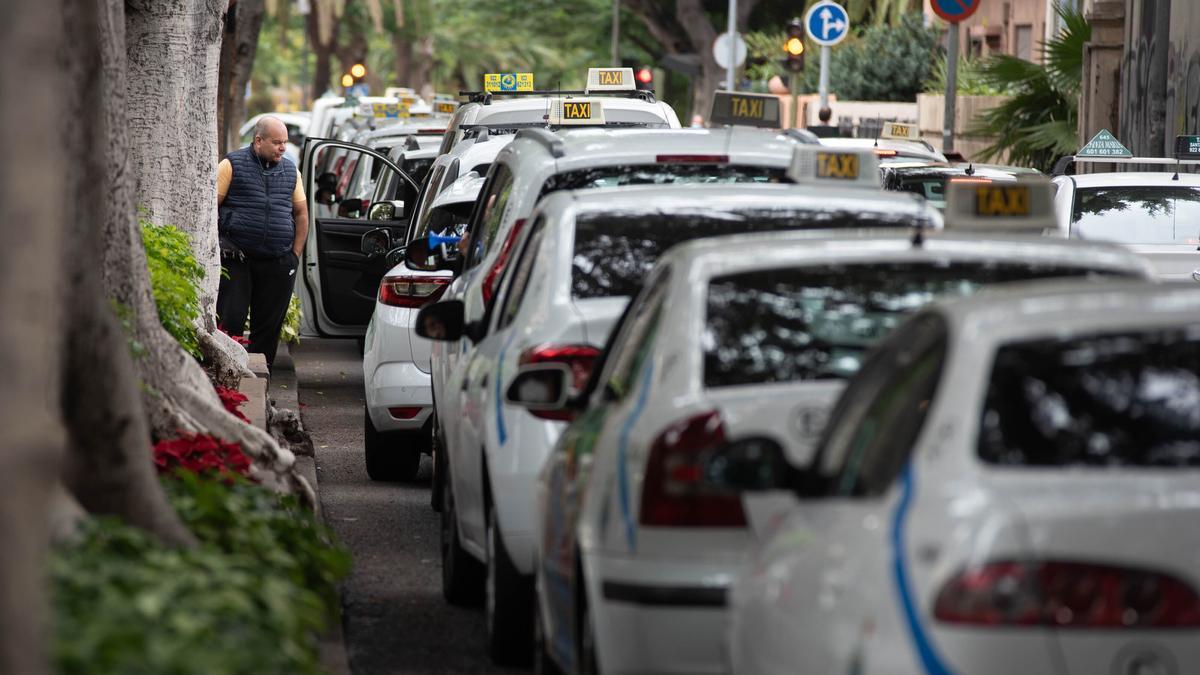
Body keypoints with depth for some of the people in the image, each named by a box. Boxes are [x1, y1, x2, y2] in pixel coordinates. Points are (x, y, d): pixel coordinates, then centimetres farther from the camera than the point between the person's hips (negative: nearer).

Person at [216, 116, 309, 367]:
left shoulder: (290, 170, 13)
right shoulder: (232, 165, -1)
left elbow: (301, 213, 17)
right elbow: (211, 206, -2)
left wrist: (295, 254, 9)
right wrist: (216, 246, -10)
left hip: (278, 263, 4)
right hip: (236, 259, -4)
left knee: (269, 325, 5)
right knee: (230, 321, -7)